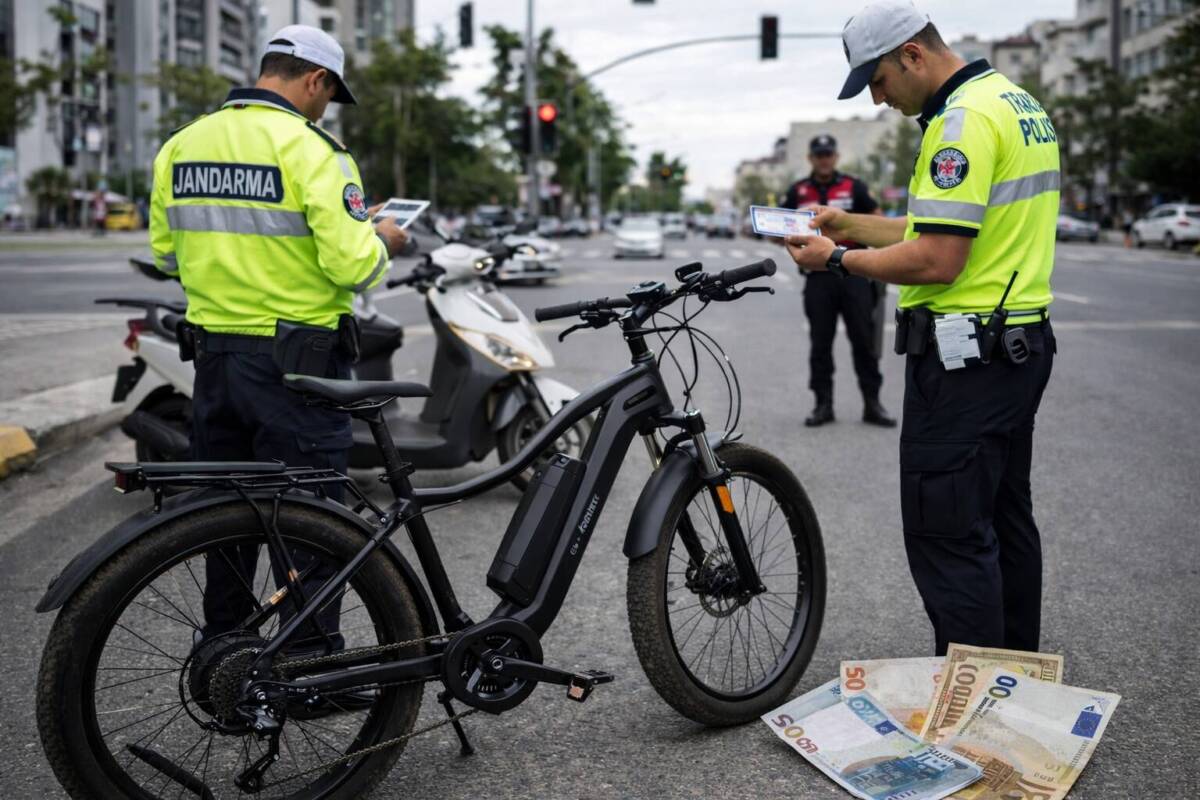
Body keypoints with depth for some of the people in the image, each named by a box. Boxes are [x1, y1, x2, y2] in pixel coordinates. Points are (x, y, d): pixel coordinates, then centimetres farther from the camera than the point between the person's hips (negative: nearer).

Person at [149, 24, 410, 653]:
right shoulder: (311, 149, -15)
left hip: (214, 353, 7)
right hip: (295, 361, -7)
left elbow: (166, 253, 13)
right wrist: (381, 239, 0)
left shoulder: (180, 146, 6)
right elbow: (354, 266, -21)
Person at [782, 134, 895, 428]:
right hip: (818, 275, 1)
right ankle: (823, 404, 11)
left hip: (854, 273, -1)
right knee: (820, 344, 4)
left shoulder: (854, 187, 6)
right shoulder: (798, 192, 10)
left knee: (864, 340, -1)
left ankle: (872, 403, 5)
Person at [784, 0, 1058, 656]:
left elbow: (937, 260, -24)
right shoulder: (1016, 100, 15)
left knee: (948, 537, -5)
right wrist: (849, 225, 14)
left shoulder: (964, 119, -18)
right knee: (1006, 522, 19)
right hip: (1021, 343, 11)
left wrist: (837, 261, -11)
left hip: (966, 359, -11)